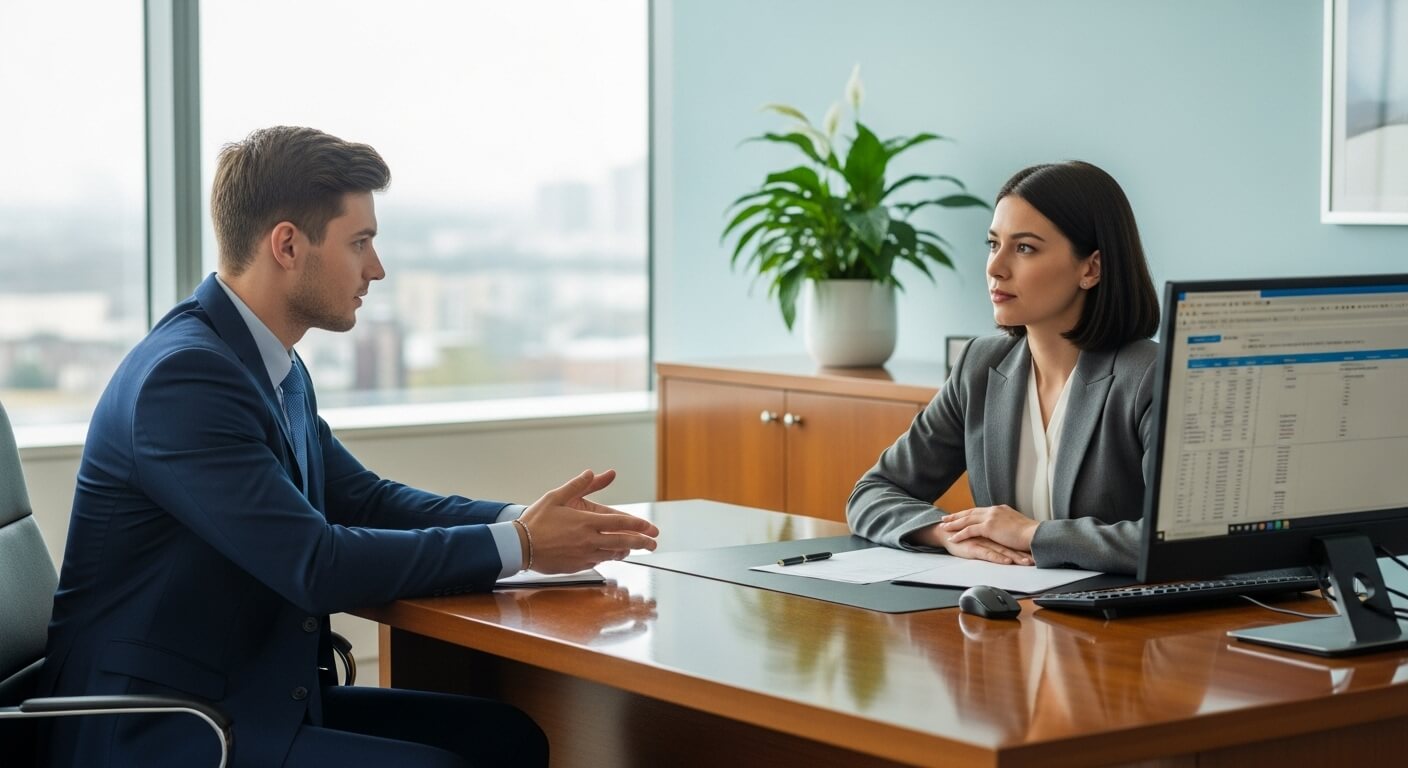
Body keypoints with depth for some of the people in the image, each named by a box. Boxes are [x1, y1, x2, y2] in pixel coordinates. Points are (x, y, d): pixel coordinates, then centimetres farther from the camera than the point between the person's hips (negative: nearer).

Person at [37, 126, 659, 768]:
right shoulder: (183, 376, -20)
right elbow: (317, 567, -23)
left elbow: (363, 500, 14)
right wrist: (518, 546, -15)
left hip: (259, 700, 9)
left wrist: (528, 519, -2)